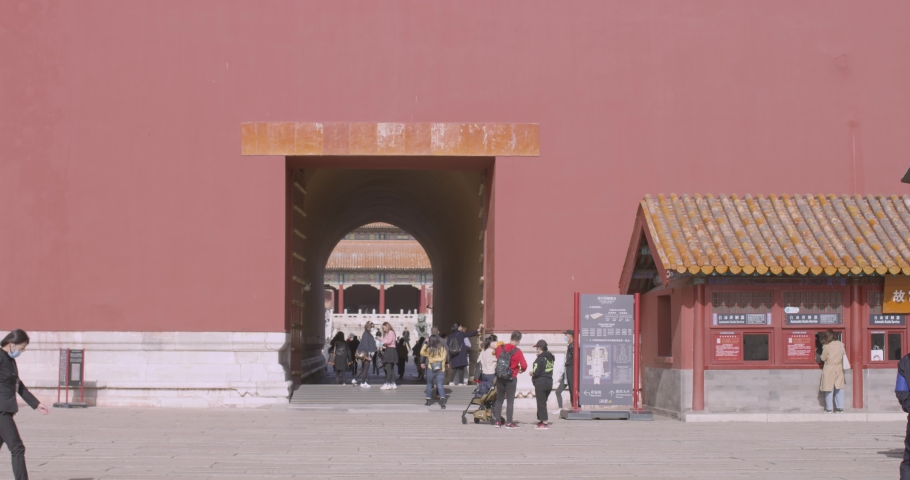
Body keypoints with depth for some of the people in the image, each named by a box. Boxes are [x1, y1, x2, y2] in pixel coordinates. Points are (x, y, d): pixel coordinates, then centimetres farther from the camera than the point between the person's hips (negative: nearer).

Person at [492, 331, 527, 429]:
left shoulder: (500, 348, -2)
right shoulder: (518, 352, -14)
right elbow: (524, 365, -18)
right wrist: (521, 370, 4)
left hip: (500, 378, 4)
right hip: (511, 378, -4)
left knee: (499, 399, 13)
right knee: (510, 400, 1)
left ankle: (497, 421, 14)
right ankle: (509, 422, 0)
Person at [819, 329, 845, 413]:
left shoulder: (827, 346, -15)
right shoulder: (840, 344, -3)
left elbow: (823, 358, -6)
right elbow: (842, 354, 8)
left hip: (829, 369, -4)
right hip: (839, 369, 4)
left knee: (829, 389, 3)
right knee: (839, 388, 10)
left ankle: (828, 408, 5)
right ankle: (839, 407, 9)